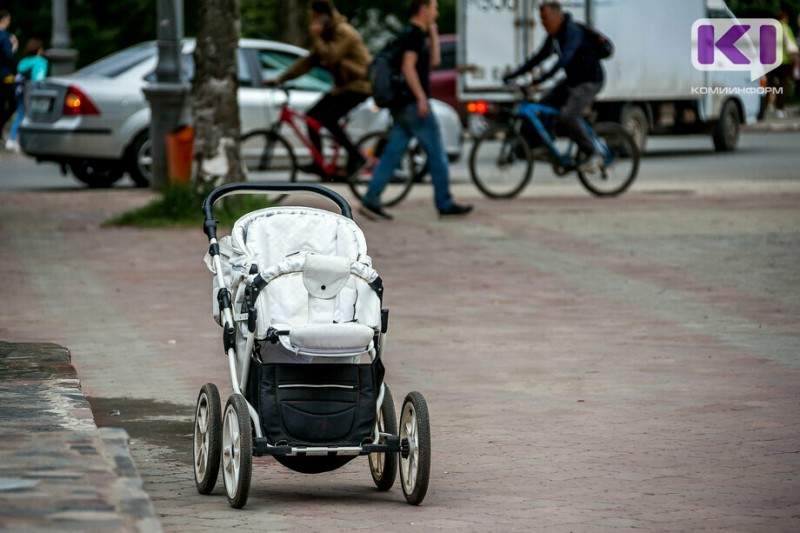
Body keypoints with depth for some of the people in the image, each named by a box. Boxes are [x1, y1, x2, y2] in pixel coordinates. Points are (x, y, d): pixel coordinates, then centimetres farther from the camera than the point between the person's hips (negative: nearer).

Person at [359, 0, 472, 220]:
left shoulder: (410, 34, 19)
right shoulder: (414, 34, -11)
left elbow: (434, 61, 23)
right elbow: (408, 66, -20)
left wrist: (433, 33, 18)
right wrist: (421, 97, -22)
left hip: (402, 105, 10)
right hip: (413, 102, -10)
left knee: (392, 154, 5)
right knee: (436, 154, -2)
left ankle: (371, 201, -1)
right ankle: (445, 204, 1)